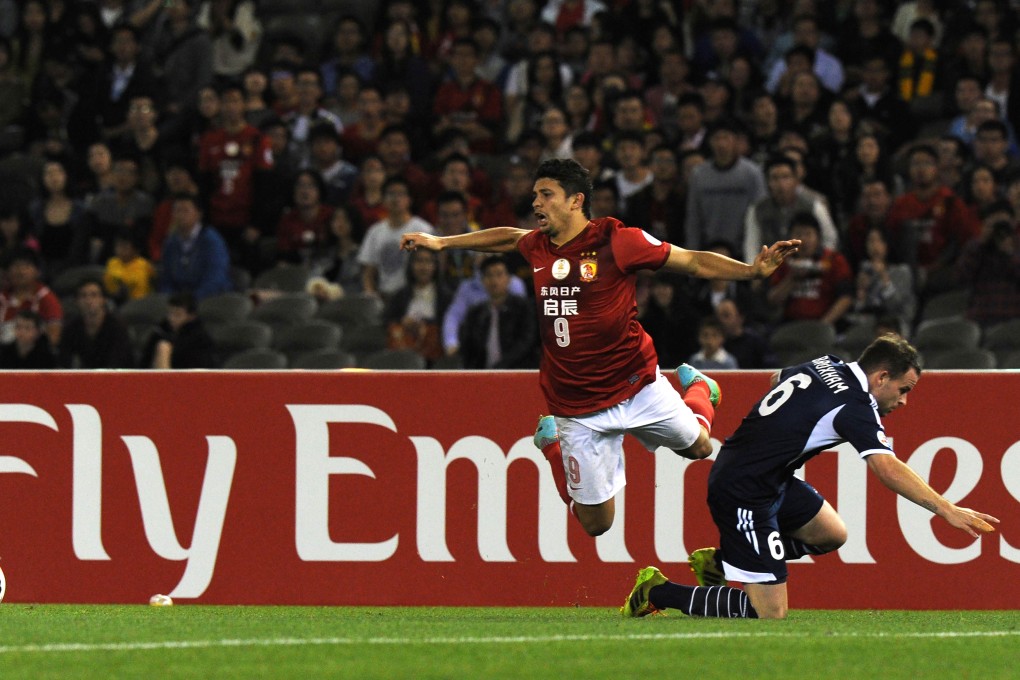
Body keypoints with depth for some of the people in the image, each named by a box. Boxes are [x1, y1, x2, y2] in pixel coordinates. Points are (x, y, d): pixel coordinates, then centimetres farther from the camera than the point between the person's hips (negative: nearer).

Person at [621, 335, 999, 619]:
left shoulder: (824, 366, 7)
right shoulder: (854, 405, -19)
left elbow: (777, 379, 29)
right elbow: (888, 469, -31)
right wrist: (947, 510, -33)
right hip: (744, 494, -10)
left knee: (831, 534, 20)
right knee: (771, 614, -10)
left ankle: (717, 562, 22)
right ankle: (658, 592, 1)